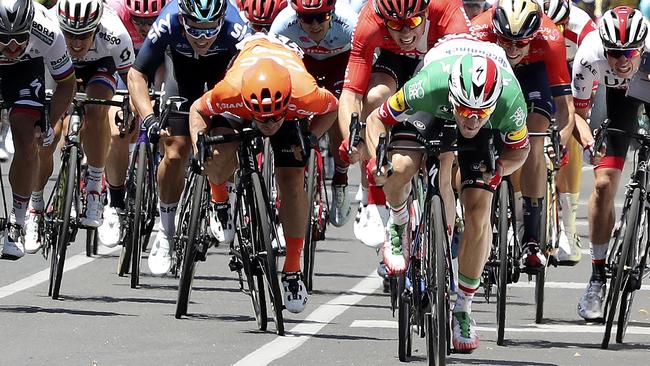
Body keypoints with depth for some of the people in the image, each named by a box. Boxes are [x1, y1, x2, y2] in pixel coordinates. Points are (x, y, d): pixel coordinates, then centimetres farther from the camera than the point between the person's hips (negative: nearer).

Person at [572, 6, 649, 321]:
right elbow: (578, 111, -19)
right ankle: (598, 277, -2)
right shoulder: (589, 57, -34)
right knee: (604, 183, -10)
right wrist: (588, 141, -33)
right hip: (620, 94, 0)